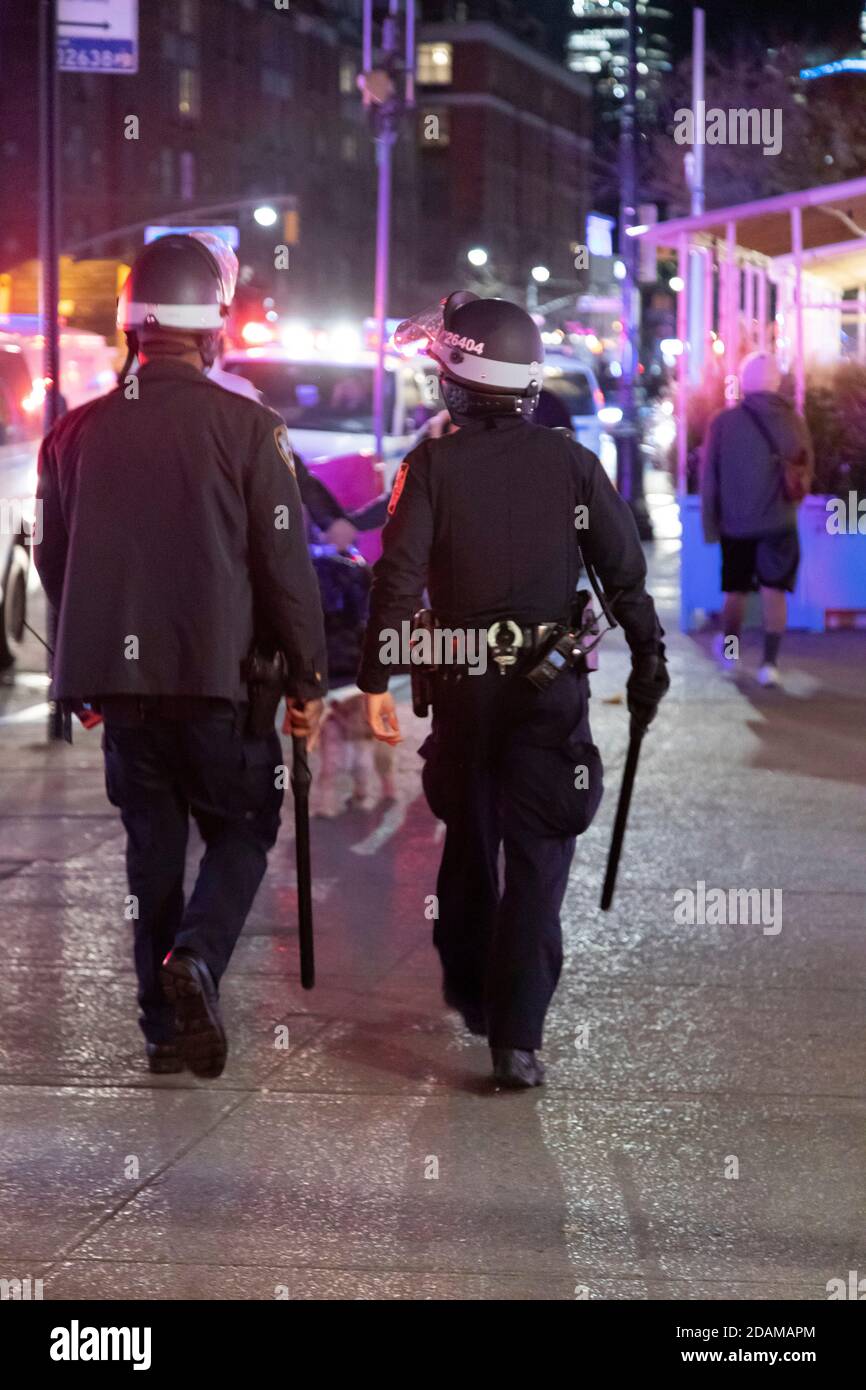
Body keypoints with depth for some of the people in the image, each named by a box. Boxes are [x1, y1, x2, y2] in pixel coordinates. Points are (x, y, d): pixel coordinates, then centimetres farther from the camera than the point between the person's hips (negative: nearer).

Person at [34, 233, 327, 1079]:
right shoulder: (246, 427, -9)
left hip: (118, 674, 4)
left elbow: (54, 562, 12)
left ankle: (166, 1025, 13)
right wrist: (307, 675, 1)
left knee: (151, 843, 14)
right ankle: (196, 956, -16)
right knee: (242, 826, 11)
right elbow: (286, 563, -8)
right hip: (219, 673, -4)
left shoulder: (78, 432, 4)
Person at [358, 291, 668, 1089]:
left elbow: (398, 579, -10)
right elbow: (627, 574, 1)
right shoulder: (572, 463, -1)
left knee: (469, 842, 20)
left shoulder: (434, 465, -5)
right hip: (553, 689, 0)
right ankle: (517, 1036, -12)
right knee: (538, 858, -1)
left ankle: (471, 991, 37)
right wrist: (648, 663, 12)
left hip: (464, 688, 1)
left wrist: (375, 680, -6)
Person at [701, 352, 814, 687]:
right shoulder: (793, 422, -3)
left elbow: (709, 477, -3)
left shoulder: (722, 422, -6)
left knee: (736, 591, 16)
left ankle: (728, 648, 35)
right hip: (779, 521, 0)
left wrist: (710, 522, 5)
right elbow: (806, 473, 6)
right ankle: (770, 662, -10)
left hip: (735, 522, 0)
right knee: (774, 591, 0)